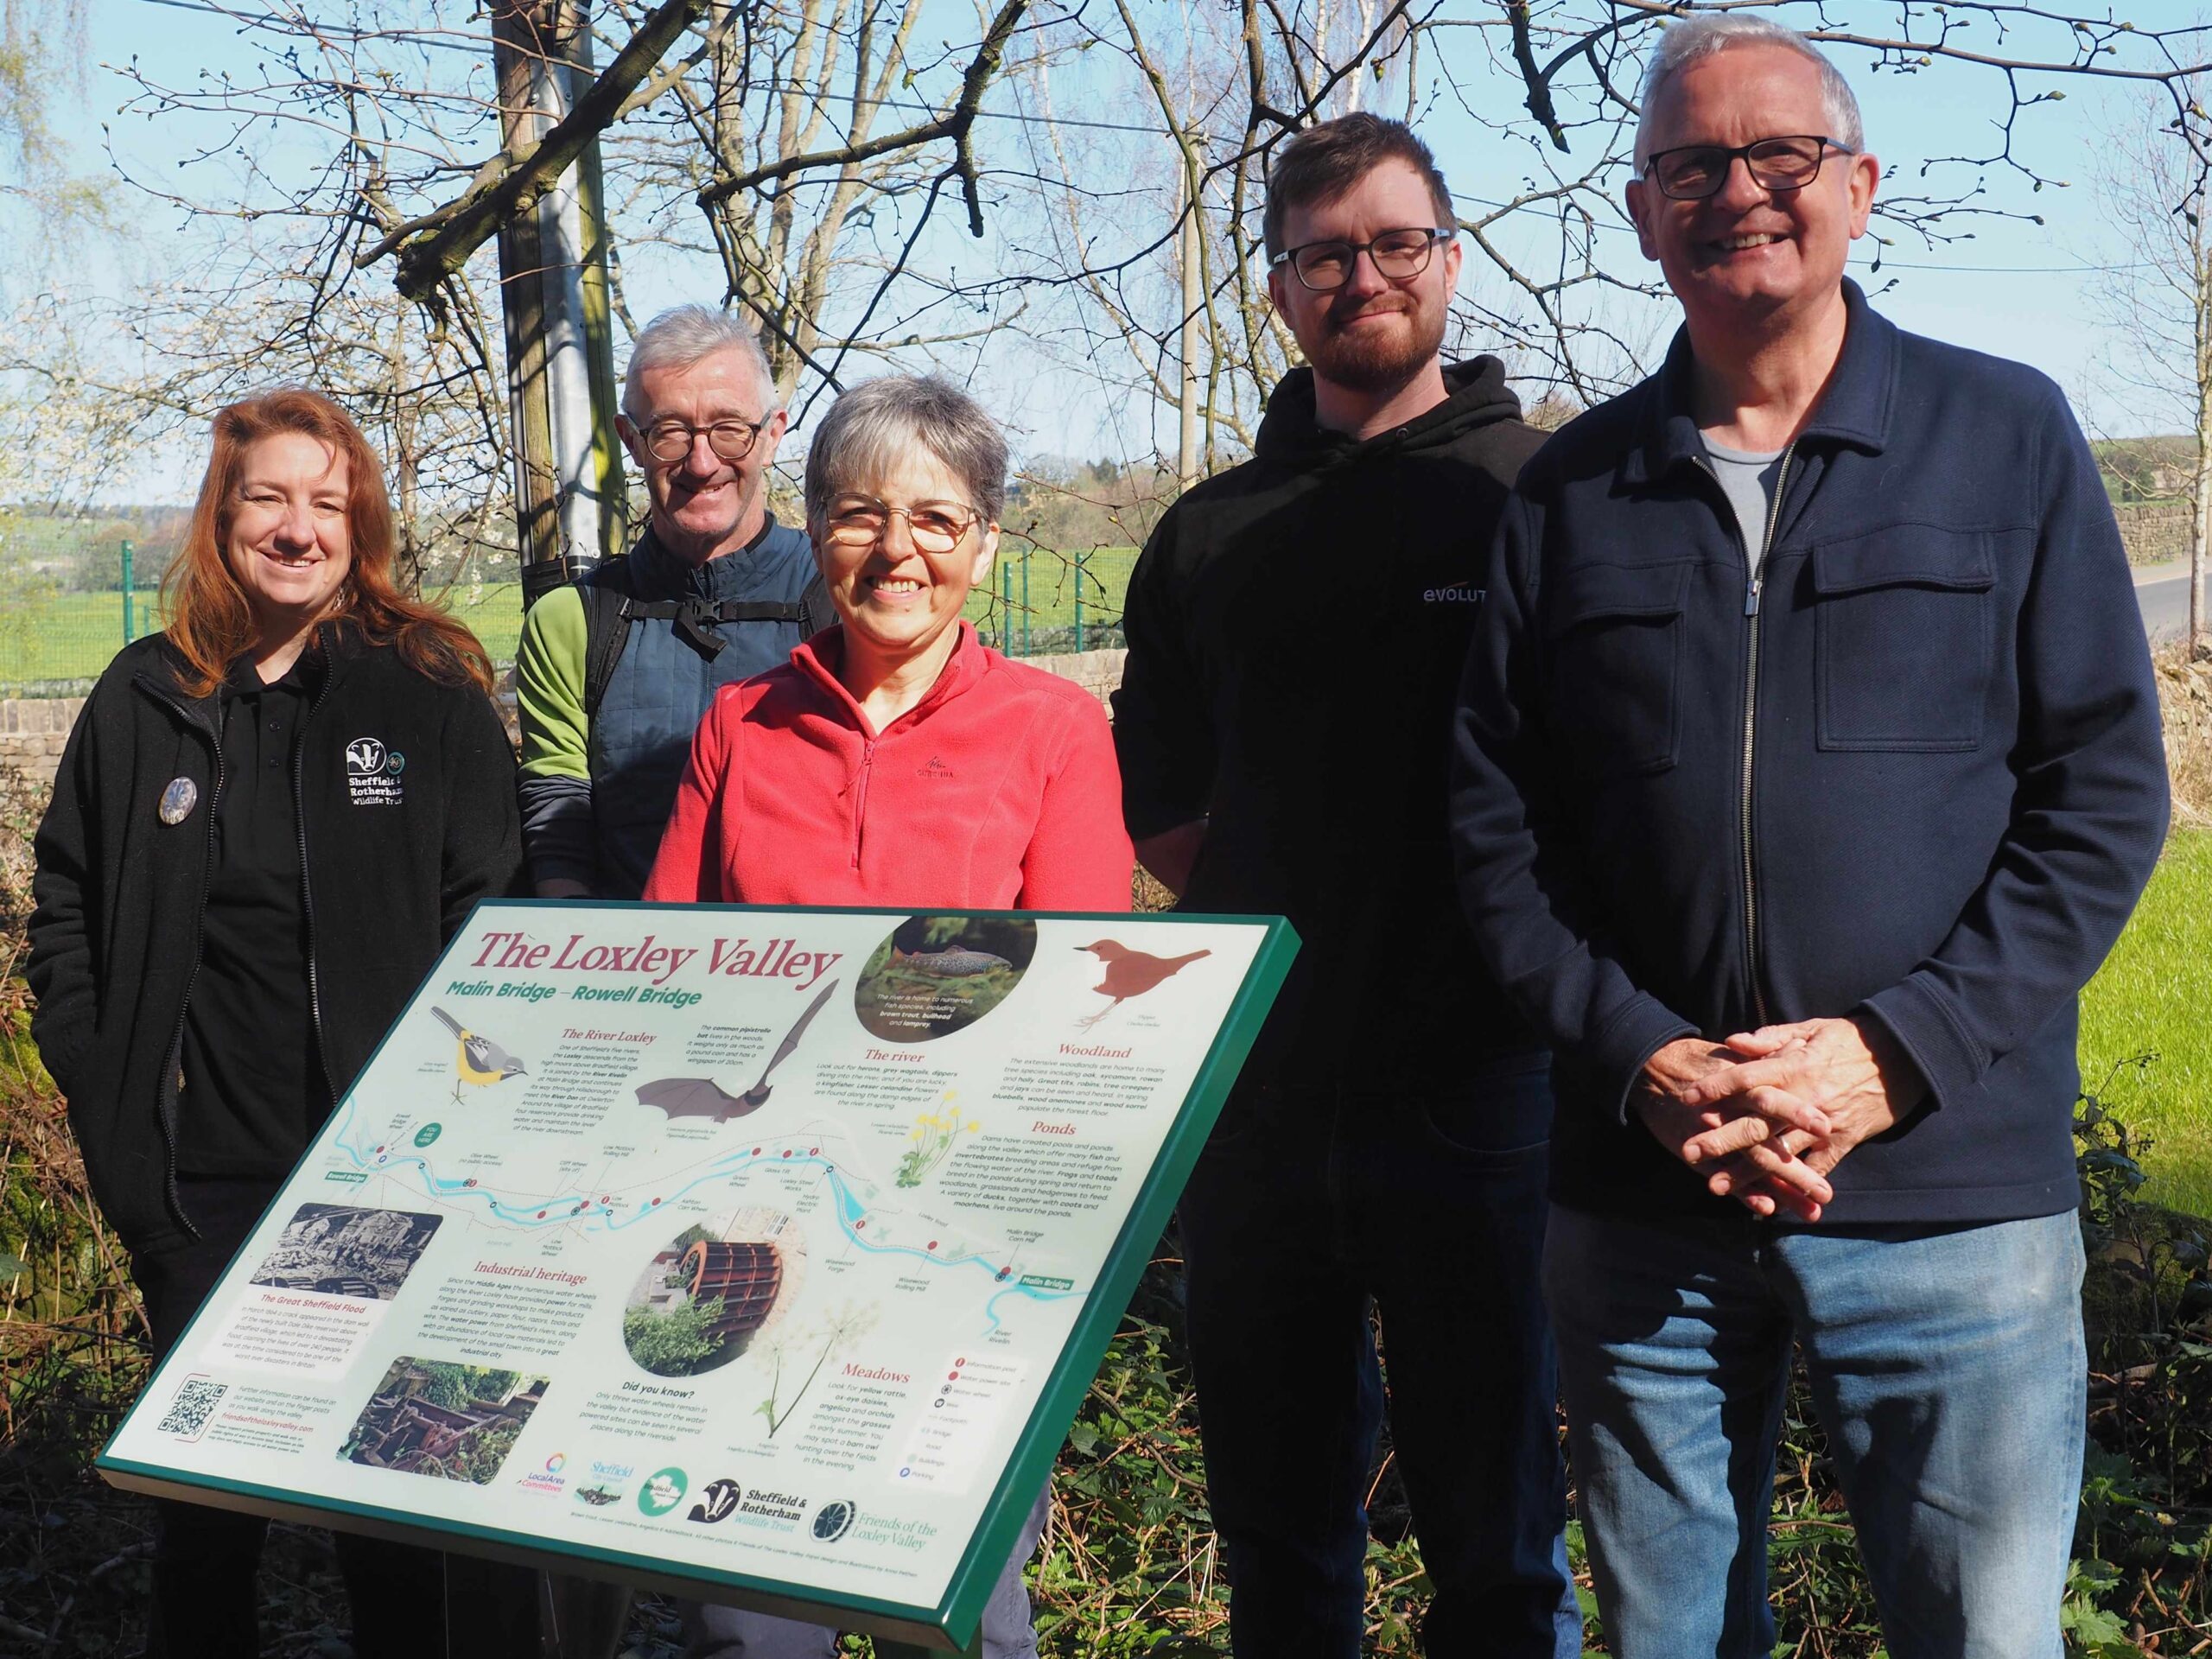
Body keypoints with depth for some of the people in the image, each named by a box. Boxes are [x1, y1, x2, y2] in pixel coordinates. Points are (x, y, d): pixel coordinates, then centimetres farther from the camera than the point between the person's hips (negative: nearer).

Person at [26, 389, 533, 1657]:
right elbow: (66, 907, 12)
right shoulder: (145, 699, 5)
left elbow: (494, 910, -2)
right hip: (197, 1181, 2)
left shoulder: (431, 689, -2)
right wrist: (98, 1078, 2)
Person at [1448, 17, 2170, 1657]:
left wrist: (1901, 1048, -12)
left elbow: (2104, 793, 0)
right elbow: (1495, 827, 6)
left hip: (1949, 1195, -1)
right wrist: (1640, 1061, -9)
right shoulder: (1572, 491, 8)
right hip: (1638, 1200, 2)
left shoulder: (2007, 436, 4)